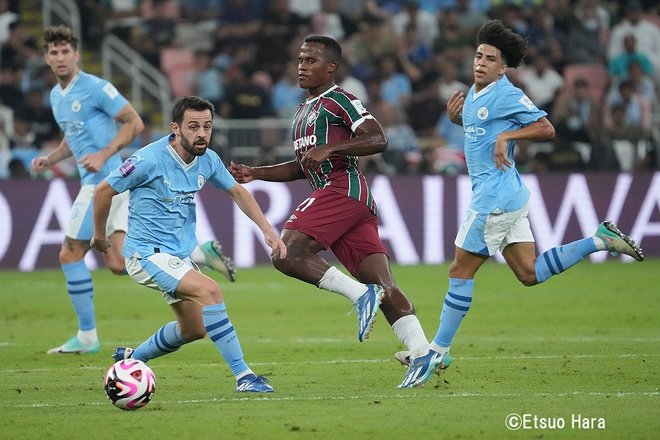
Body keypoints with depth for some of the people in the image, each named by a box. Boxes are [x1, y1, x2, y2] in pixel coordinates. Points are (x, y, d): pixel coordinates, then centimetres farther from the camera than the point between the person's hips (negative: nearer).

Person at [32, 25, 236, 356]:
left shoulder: (96, 88, -10)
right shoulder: (56, 96, 17)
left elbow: (135, 123, -10)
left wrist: (104, 155, -19)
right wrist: (50, 159, 14)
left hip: (103, 181, -9)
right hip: (102, 182, 9)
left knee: (70, 255, -4)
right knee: (118, 263, 0)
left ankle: (86, 337, 4)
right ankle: (200, 253, 3)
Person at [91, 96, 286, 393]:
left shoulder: (208, 160, -1)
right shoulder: (149, 160, -21)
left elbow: (238, 192, 15)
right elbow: (103, 191, -9)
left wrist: (267, 229, 4)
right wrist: (99, 236, 3)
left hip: (180, 255, 8)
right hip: (146, 253, -8)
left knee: (193, 330, 16)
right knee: (209, 290, -27)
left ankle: (130, 359, 38)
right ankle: (243, 376, -25)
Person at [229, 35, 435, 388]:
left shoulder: (339, 101, -1)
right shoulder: (302, 112, 27)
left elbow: (378, 140, -12)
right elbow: (303, 167, 35)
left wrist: (330, 148, -21)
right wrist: (255, 173, 25)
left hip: (343, 189, -9)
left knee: (287, 254, -18)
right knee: (384, 286, 0)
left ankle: (360, 294, -20)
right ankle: (424, 354, -7)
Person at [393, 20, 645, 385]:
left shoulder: (507, 94, -12)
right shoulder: (474, 94, 14)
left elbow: (546, 128, -12)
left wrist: (506, 135, -23)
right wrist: (455, 117, 10)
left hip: (495, 197, -10)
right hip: (508, 196, 10)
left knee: (460, 271, -2)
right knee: (529, 274, 12)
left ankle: (439, 351, 4)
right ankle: (601, 240, 14)